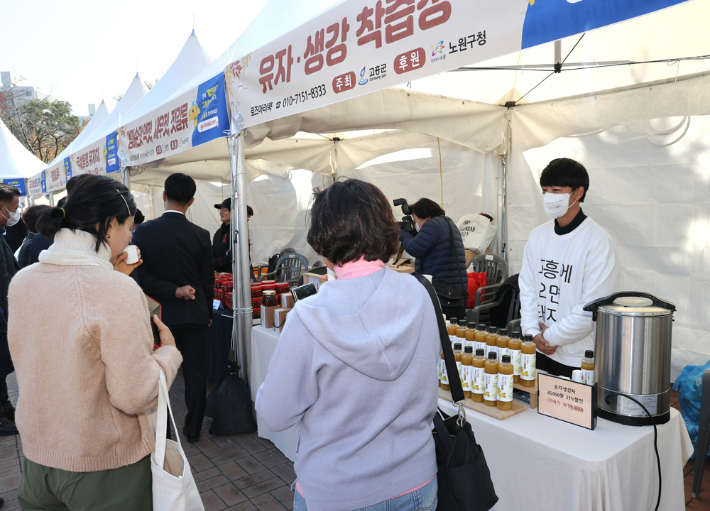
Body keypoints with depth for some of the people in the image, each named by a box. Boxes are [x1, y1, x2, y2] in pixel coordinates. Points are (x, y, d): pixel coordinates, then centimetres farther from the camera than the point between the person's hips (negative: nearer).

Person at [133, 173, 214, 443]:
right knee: (195, 372, 12)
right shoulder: (201, 235, -6)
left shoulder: (143, 231, -9)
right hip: (195, 315, 1)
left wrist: (173, 290, -11)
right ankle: (193, 429, 22)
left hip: (159, 314, -1)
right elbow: (208, 281, 1)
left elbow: (141, 276, -14)